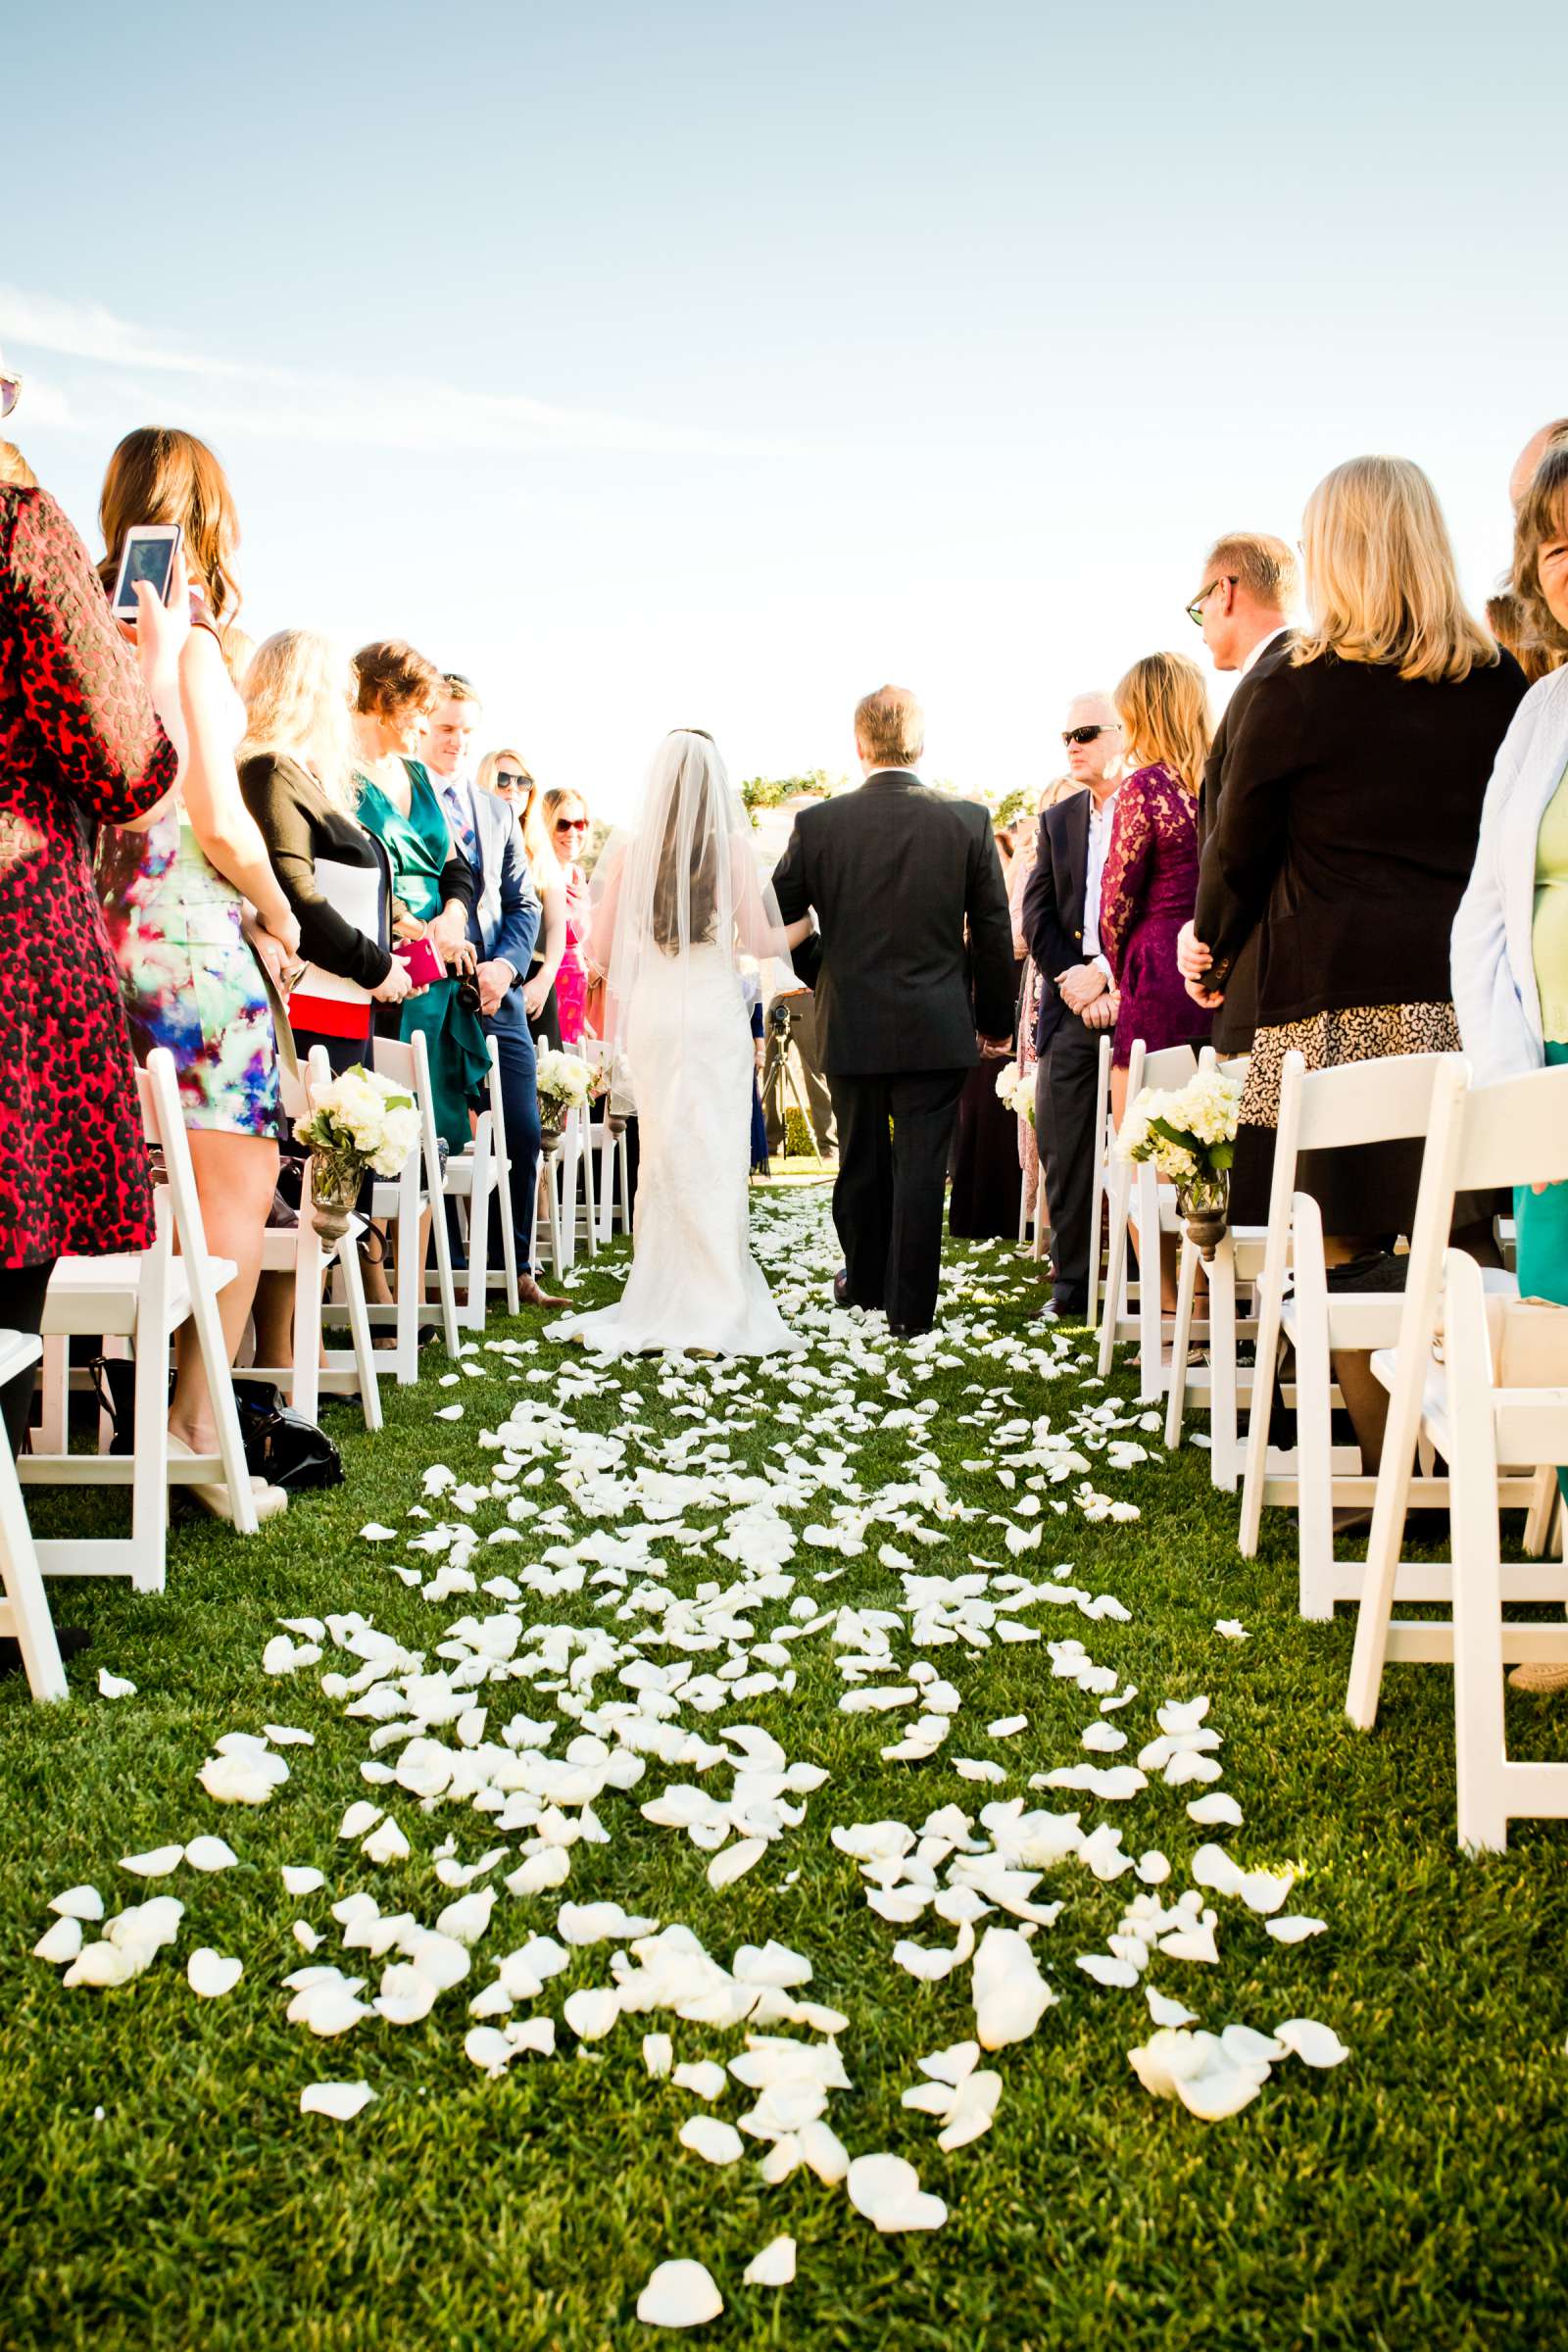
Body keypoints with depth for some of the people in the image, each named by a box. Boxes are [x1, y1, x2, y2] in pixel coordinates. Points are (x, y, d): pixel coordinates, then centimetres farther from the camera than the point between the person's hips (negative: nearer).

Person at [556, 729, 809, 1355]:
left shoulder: (629, 848, -1)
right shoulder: (734, 847, -6)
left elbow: (603, 949, 4)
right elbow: (758, 940, 0)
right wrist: (806, 925, 18)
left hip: (651, 1015, 2)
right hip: (716, 1015, -2)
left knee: (663, 1151, 9)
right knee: (716, 1155, 3)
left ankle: (660, 1303, 15)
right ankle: (714, 1309, 5)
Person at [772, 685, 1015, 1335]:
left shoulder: (817, 824, -5)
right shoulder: (968, 820, -5)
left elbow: (778, 917, 3)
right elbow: (994, 933, -1)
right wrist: (995, 1020, 9)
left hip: (851, 1026, 1)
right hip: (937, 1029, -1)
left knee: (861, 1162, 16)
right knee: (922, 1165, 4)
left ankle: (864, 1283, 33)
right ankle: (910, 1307, 8)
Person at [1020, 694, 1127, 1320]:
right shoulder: (1057, 822, 17)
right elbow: (1037, 917, 10)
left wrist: (1105, 974, -12)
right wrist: (1077, 983, -5)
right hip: (1071, 1005, 5)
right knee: (1062, 1147, 4)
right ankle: (1071, 1283, 12)